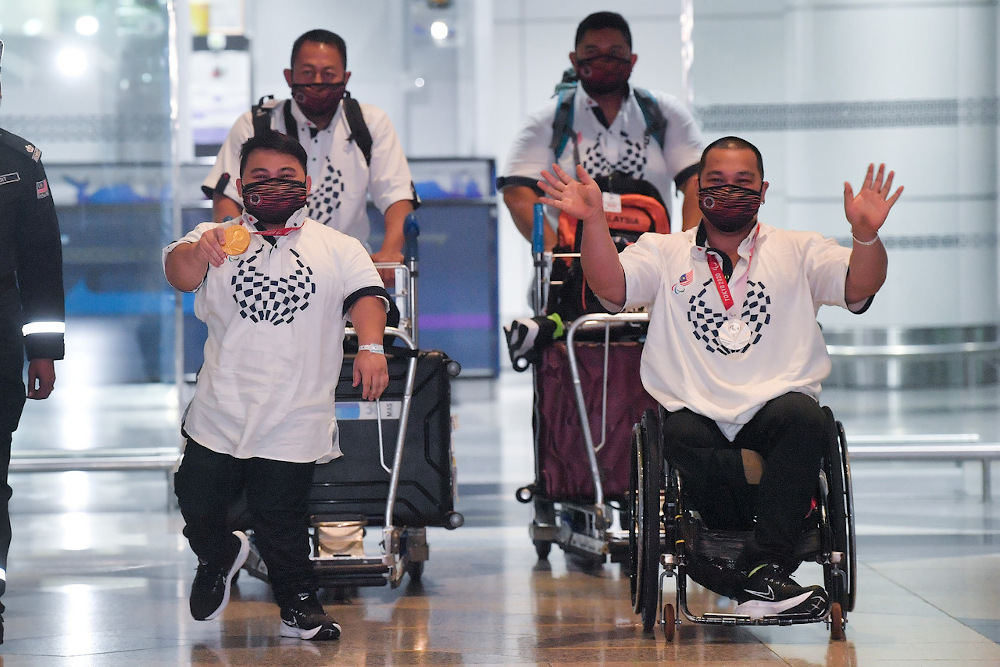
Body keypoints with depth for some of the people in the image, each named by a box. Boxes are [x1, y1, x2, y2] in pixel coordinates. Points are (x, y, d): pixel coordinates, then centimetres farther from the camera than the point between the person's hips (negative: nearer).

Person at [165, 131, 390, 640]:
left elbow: (365, 294, -4)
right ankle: (219, 557, 38)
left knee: (281, 517, -1)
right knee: (199, 507, 7)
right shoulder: (218, 239, 6)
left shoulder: (338, 249, 9)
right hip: (221, 411, 1)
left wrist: (371, 347, -23)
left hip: (293, 420, -1)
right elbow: (179, 274, -11)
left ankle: (297, 605, 16)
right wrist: (198, 251, -35)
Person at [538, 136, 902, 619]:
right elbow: (612, 286, -2)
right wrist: (593, 221, -19)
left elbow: (859, 287, -1)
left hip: (776, 404, 1)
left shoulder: (798, 250, 16)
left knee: (801, 416, -35)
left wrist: (866, 234, -22)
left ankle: (762, 574, -35)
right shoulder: (663, 253, 17)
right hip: (696, 413, -1)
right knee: (678, 438, -36)